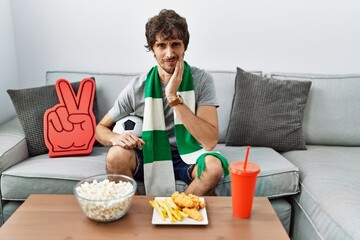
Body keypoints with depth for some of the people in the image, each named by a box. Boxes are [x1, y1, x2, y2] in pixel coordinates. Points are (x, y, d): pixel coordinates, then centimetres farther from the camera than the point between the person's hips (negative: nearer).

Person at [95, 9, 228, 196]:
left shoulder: (201, 80, -13)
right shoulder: (137, 87, -10)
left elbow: (210, 141, -23)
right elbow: (101, 128, 0)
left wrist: (174, 97, -29)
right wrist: (115, 138, -25)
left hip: (187, 155, 0)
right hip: (149, 154, 1)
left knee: (213, 166, -31)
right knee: (116, 156, -29)